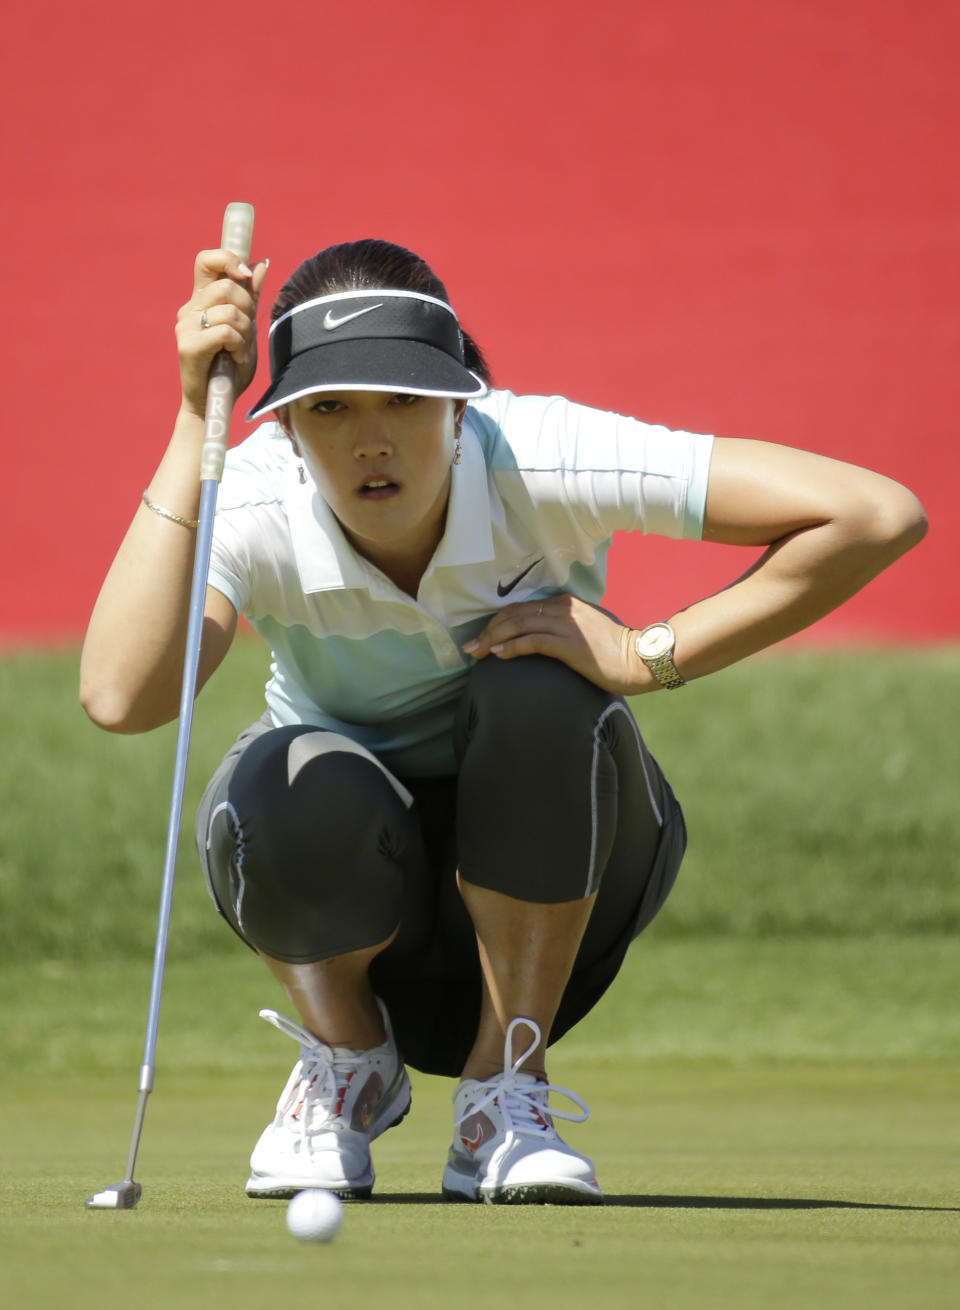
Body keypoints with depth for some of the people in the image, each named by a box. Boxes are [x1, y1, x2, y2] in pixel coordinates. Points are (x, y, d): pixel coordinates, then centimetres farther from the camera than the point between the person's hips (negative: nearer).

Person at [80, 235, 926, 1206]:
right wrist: (196, 420, -45)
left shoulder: (538, 463, -28)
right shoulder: (252, 503, -25)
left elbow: (879, 515, -32)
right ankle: (346, 1056, -1)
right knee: (291, 789, -35)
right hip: (360, 875, 0)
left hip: (552, 871, 0)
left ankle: (506, 1089, -13)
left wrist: (647, 656, -30)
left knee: (537, 690, -33)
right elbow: (119, 697, -46)